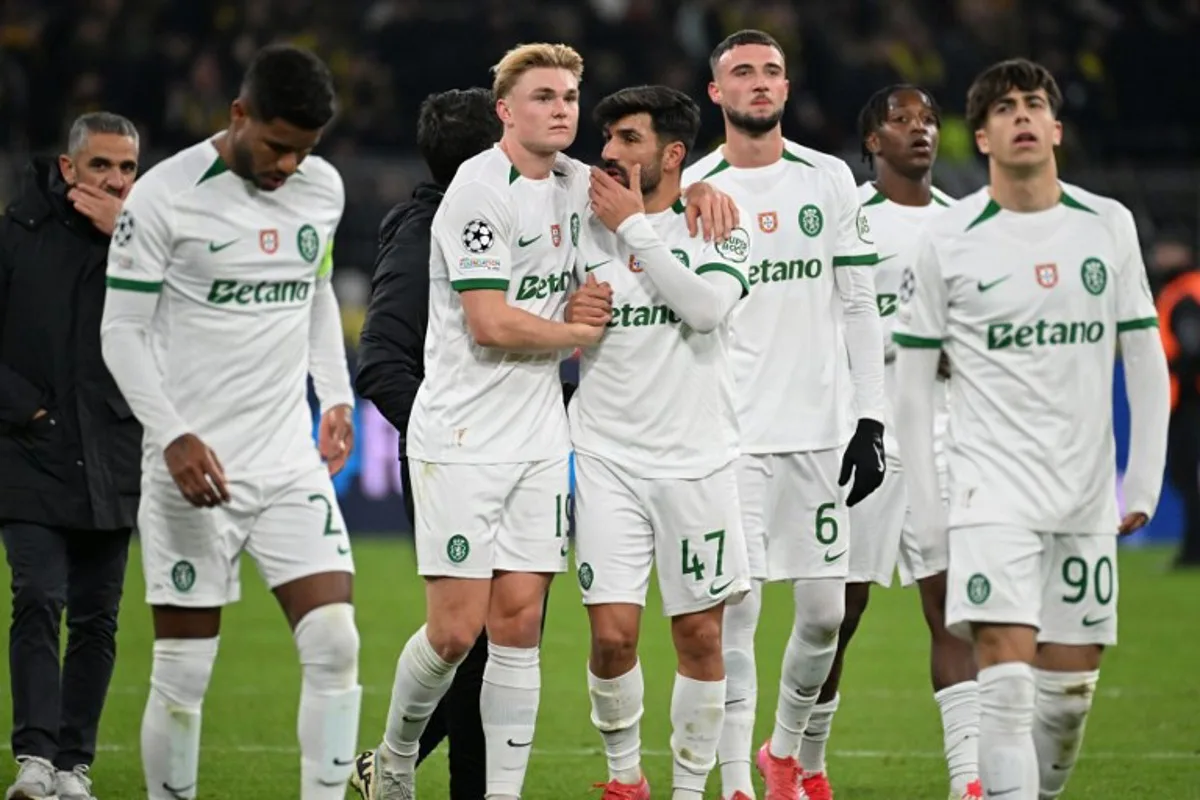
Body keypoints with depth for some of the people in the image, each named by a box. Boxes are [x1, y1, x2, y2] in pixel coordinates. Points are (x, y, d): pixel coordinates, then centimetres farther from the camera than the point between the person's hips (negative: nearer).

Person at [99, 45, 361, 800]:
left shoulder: (323, 188, 6)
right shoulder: (165, 195, -10)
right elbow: (123, 331, -8)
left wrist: (336, 397, 14)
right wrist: (172, 436, -19)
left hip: (292, 463, 4)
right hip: (195, 468, -4)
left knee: (334, 645, -9)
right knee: (184, 673, -2)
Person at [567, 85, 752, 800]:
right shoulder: (587, 227, 7)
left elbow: (708, 305, -18)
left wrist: (635, 227, -14)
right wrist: (571, 315, -7)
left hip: (696, 462, -1)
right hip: (609, 458, 1)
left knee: (701, 635, 2)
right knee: (613, 632, -8)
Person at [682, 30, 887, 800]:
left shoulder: (830, 181, 7)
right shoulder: (688, 192, 2)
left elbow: (859, 307, 8)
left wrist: (869, 421, 1)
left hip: (821, 427, 2)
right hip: (731, 433, -2)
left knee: (824, 612, 3)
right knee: (735, 610, -7)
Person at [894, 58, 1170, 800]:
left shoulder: (1109, 225, 5)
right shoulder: (946, 240, -2)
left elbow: (1145, 356, 10)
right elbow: (913, 377, 2)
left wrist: (1144, 479, 5)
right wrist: (926, 503, -2)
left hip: (1087, 490, 3)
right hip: (993, 486, -3)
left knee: (1072, 682, 6)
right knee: (1007, 671, -15)